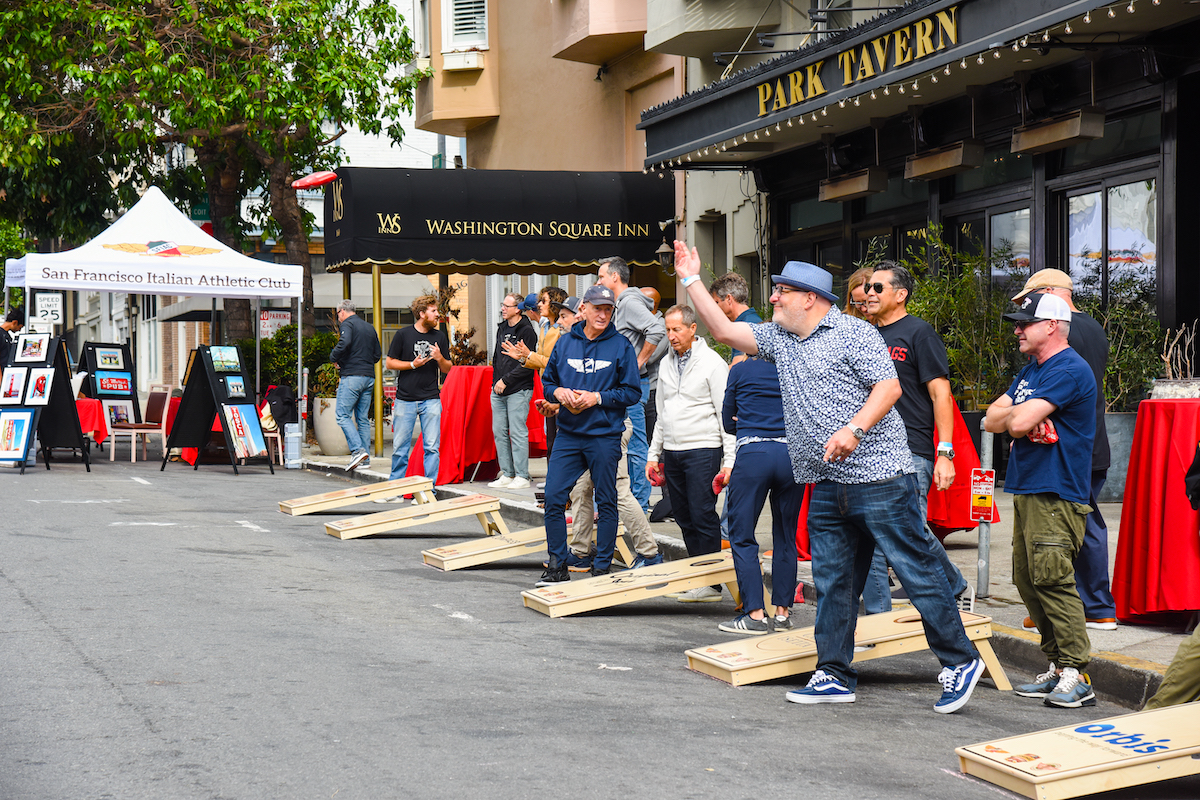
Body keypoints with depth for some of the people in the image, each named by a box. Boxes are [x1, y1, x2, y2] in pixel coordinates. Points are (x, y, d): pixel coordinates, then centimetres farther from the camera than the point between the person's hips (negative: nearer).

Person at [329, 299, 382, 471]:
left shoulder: (347, 324, -3)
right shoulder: (370, 328, 19)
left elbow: (344, 343, -22)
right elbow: (377, 354, 21)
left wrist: (334, 357, -8)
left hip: (351, 376, -7)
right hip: (369, 377, 7)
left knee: (343, 415, -6)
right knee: (363, 418, 9)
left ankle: (358, 450, -20)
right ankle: (365, 459, 5)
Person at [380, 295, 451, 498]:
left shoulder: (440, 336, 9)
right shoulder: (403, 334, 0)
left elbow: (447, 369, 12)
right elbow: (389, 363, 2)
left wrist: (440, 358, -9)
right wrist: (413, 364, -10)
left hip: (431, 399, 2)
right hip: (405, 400, -2)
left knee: (432, 447, -2)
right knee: (400, 447, 2)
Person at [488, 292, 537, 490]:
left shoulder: (526, 331, -9)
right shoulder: (501, 328, 15)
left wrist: (506, 380, -15)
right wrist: (496, 381, 12)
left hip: (518, 390, -8)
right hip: (498, 390, 8)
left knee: (518, 433, -7)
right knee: (499, 432, 8)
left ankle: (522, 476, -3)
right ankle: (506, 475, 14)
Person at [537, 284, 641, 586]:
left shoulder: (621, 346, -3)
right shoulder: (565, 343, 7)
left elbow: (632, 392, -4)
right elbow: (547, 380, 16)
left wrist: (597, 398, -14)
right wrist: (558, 392, -6)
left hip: (605, 436, -3)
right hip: (569, 434, 3)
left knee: (606, 502, 4)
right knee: (553, 496, -2)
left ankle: (602, 567, 14)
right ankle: (557, 566, 9)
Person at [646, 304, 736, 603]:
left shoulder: (712, 363, -6)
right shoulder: (667, 363, 15)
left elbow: (726, 415, -8)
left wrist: (729, 461, -12)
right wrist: (654, 454, 19)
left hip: (702, 450, -7)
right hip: (672, 452, 7)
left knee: (703, 516, -9)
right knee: (684, 519, 7)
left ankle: (712, 583, -4)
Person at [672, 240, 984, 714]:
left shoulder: (853, 334, -6)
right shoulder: (779, 339, 17)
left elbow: (889, 386, -13)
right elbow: (725, 331, 19)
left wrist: (853, 430, -25)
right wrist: (692, 281, 15)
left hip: (879, 478, -8)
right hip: (827, 488, 8)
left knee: (915, 570, -5)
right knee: (832, 583, 9)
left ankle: (960, 661, 3)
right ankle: (834, 675, 16)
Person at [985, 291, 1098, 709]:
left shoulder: (1069, 370, -13)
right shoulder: (1031, 370, 19)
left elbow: (1020, 422, -20)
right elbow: (991, 419, 15)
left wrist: (1011, 416, 2)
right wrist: (1018, 416, -4)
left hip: (1056, 494, -10)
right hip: (1025, 488, 10)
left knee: (1052, 580, -14)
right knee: (1028, 581, 9)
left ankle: (1076, 674, -12)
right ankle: (1057, 666, 15)